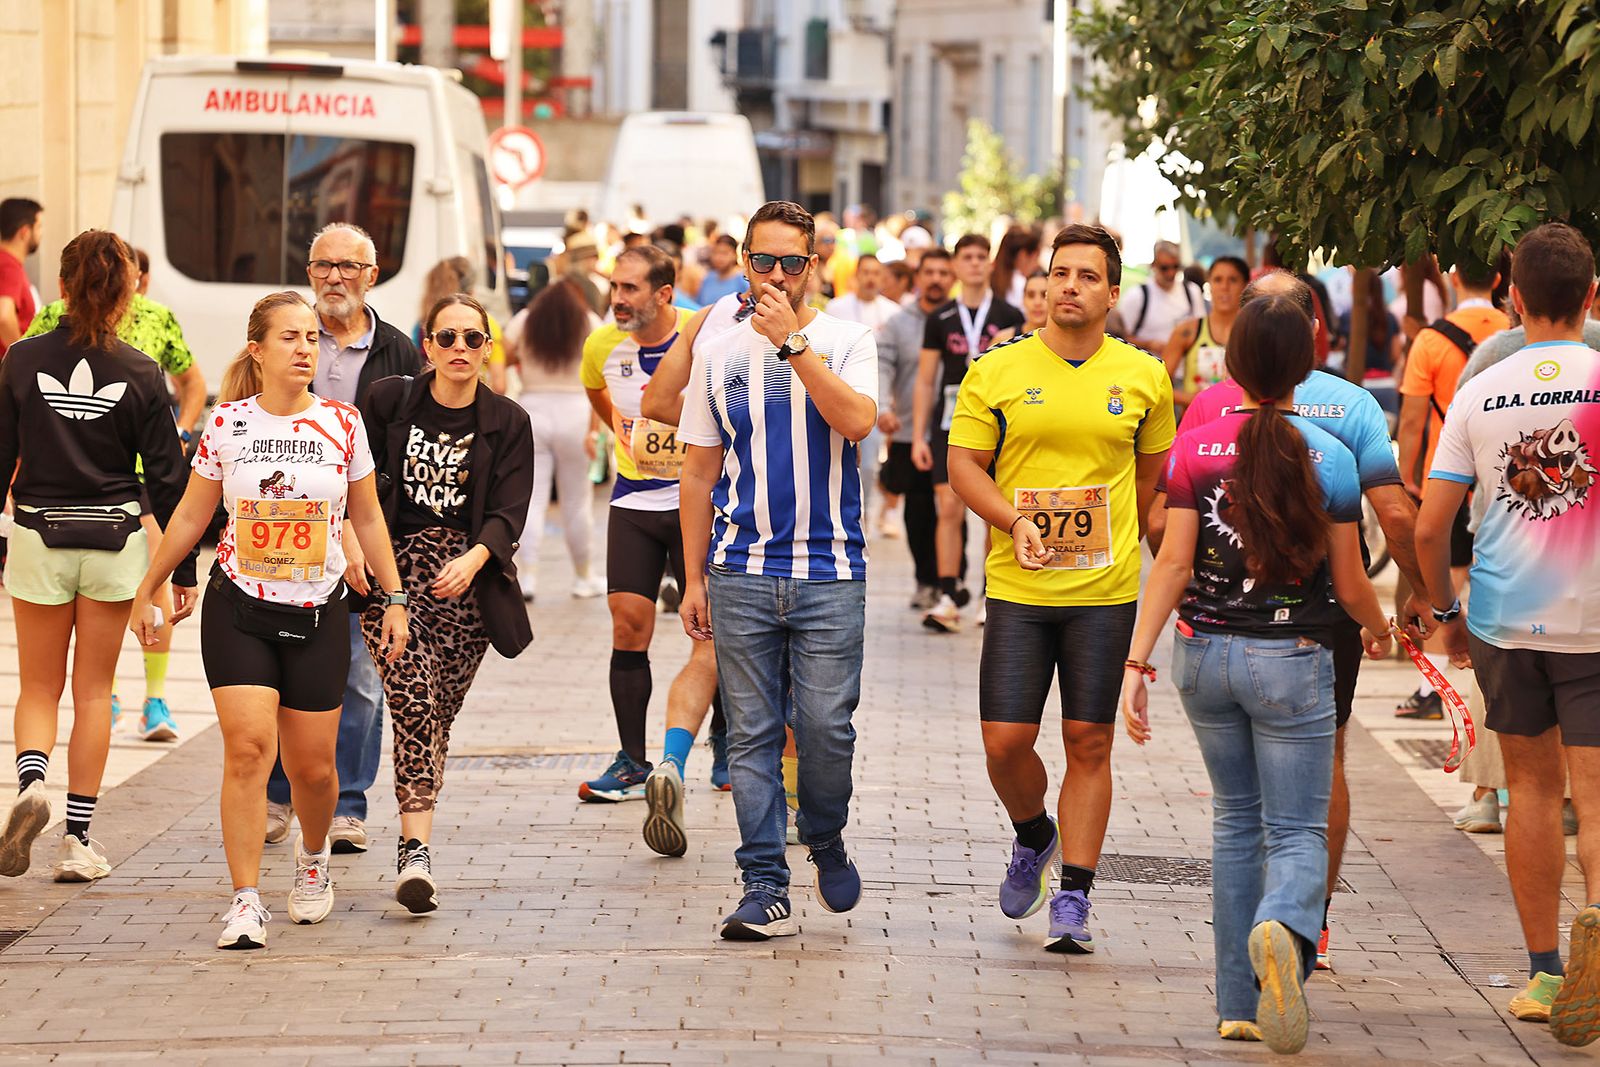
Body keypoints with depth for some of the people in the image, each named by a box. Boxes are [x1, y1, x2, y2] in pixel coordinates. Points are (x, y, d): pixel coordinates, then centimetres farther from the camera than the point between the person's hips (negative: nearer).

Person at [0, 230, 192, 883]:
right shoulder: (138, 374, -6)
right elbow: (166, 476, -3)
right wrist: (184, 570, 4)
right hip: (114, 541, 0)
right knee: (94, 692, 9)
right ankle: (78, 839, 8)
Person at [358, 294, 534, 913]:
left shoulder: (508, 423, 6)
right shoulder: (389, 402, 5)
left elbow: (508, 513, -2)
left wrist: (473, 558, -21)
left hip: (465, 577, 2)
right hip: (391, 568, -2)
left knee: (438, 715, 3)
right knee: (414, 701, -18)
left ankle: (414, 852, 14)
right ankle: (417, 848, -24)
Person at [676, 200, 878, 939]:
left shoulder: (847, 341, 2)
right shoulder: (717, 355, 9)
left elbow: (857, 421, -18)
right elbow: (699, 475, 13)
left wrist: (792, 342, -18)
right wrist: (694, 579, 10)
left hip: (830, 572, -2)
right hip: (742, 573, 2)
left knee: (825, 725, -5)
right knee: (752, 736, 0)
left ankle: (826, 840, 23)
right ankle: (766, 890, 3)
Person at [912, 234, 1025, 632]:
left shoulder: (1010, 318, 5)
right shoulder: (941, 319, 7)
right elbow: (925, 381, 7)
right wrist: (918, 436, 3)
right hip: (950, 424, 0)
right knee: (949, 509, -8)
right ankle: (948, 596, -8)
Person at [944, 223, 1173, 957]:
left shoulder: (1143, 378, 4)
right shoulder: (996, 372, 1)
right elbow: (963, 466, 1)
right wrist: (1015, 521, -15)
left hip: (1105, 592, 0)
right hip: (1017, 589, 0)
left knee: (1089, 743, -1)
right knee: (1006, 740, -4)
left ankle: (1073, 900, 6)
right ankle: (1033, 838, 28)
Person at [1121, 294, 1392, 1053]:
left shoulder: (1195, 449, -3)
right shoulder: (1328, 458, -7)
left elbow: (1173, 564, -8)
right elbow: (1349, 583, -1)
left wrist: (1137, 662, -7)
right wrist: (1377, 628, 20)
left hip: (1205, 650, 3)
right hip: (1292, 658, -3)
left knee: (1235, 822, 18)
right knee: (1297, 831, 1)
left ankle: (1239, 1004, 19)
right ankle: (1284, 932, -34)